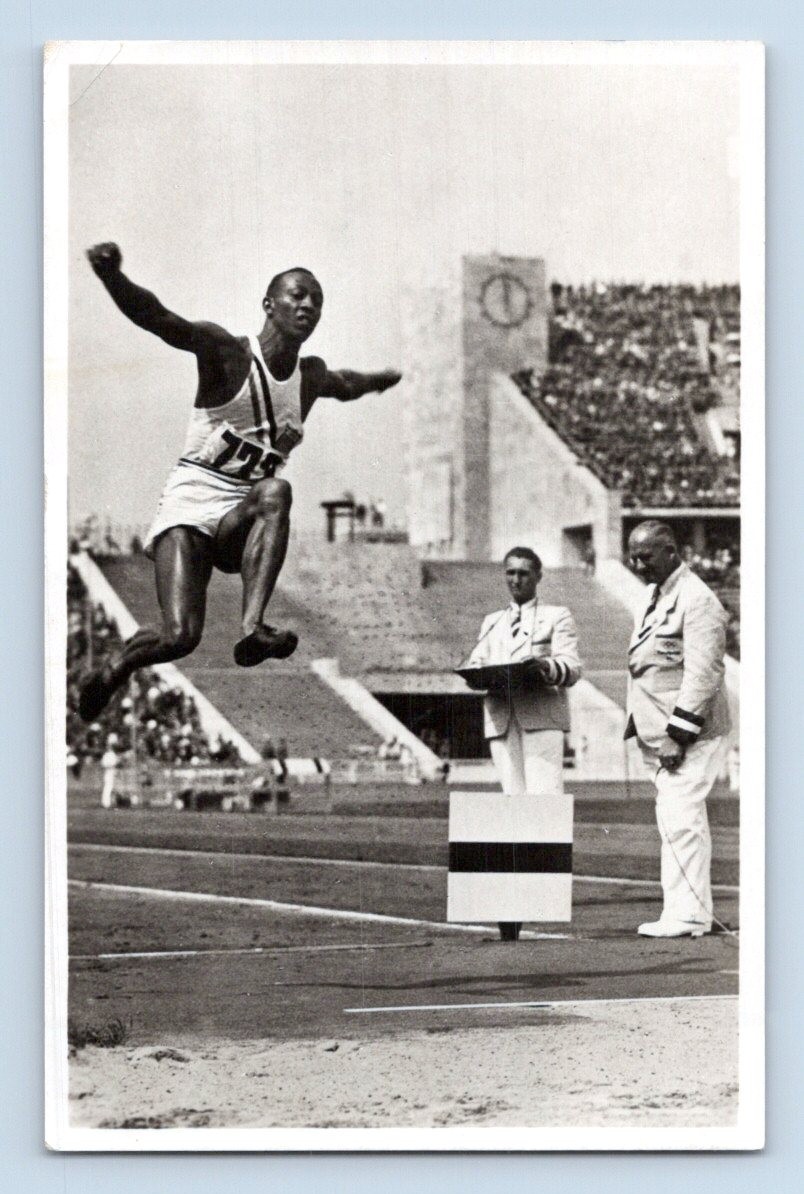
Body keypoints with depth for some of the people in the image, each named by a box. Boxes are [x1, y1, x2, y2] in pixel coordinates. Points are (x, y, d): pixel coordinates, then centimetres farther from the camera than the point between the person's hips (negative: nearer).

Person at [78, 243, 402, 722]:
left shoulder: (312, 376, 12)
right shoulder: (228, 353, -7)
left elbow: (345, 385, 39)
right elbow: (158, 319, -24)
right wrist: (111, 275, -42)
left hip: (244, 520, 4)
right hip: (191, 503, -4)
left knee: (276, 492, -33)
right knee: (181, 637, -20)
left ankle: (253, 629, -42)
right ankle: (116, 666, 16)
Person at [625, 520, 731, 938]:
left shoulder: (697, 600, -13)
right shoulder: (654, 598, 17)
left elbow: (703, 672, -20)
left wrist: (681, 729, -21)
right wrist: (642, 726, 19)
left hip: (688, 735, -10)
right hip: (659, 732, 10)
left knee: (680, 820, -13)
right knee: (678, 821, 11)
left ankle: (687, 915, -10)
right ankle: (694, 911, 16)